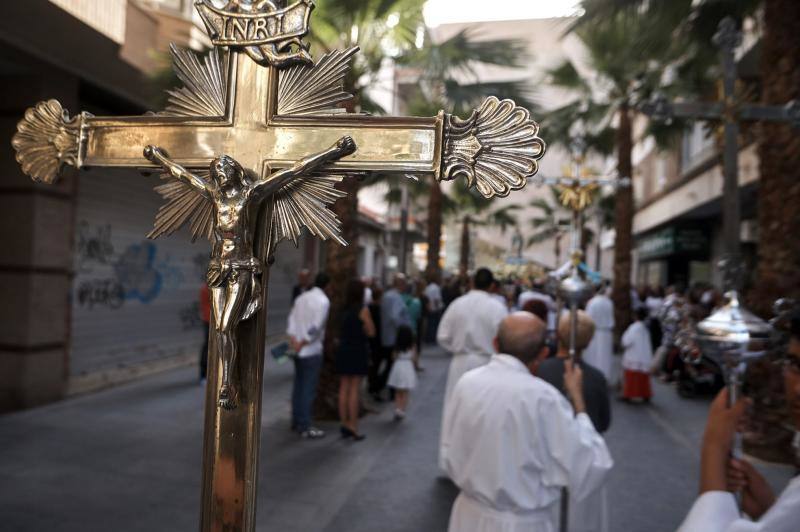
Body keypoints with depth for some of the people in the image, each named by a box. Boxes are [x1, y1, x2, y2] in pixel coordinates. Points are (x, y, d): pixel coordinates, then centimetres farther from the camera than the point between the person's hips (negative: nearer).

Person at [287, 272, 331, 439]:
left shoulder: (302, 297, 10)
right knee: (309, 388, -2)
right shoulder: (323, 301, -12)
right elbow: (316, 327, -20)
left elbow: (292, 318, 4)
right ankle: (305, 427, 2)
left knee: (298, 385, 15)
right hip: (312, 350, -7)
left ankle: (296, 422, 24)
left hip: (299, 350, 7)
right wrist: (302, 343, -12)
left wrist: (293, 339, -4)